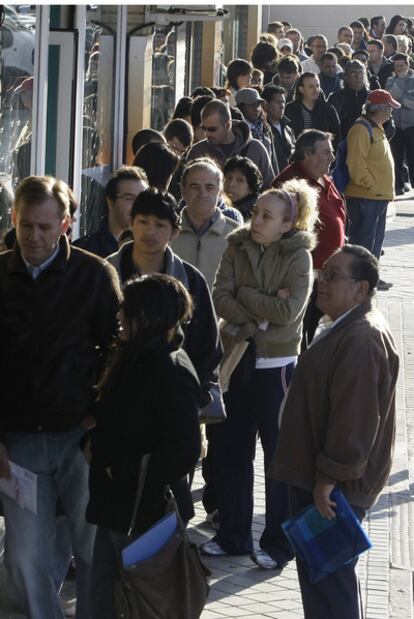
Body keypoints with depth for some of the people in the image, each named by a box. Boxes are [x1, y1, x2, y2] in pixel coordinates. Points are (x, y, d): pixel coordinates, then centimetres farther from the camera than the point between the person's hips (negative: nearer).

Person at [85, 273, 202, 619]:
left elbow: (183, 453, -23)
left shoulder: (174, 374, -20)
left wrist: (121, 470, -17)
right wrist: (96, 444, 5)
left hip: (144, 511, -9)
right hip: (115, 506, 9)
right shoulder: (134, 359, 9)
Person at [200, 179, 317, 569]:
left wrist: (244, 294, -11)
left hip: (276, 367, -4)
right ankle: (232, 536, 24)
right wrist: (259, 316, -18)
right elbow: (220, 299, -7)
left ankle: (277, 543, 12)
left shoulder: (298, 256, -8)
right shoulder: (237, 248, 3)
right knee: (229, 452, 11)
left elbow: (288, 310, -18)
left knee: (281, 454, 3)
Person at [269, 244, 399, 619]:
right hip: (321, 476, 11)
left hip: (334, 486, -11)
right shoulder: (349, 327, 13)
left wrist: (328, 479, -22)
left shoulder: (362, 339, -23)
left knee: (327, 575, -4)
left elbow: (354, 420, -27)